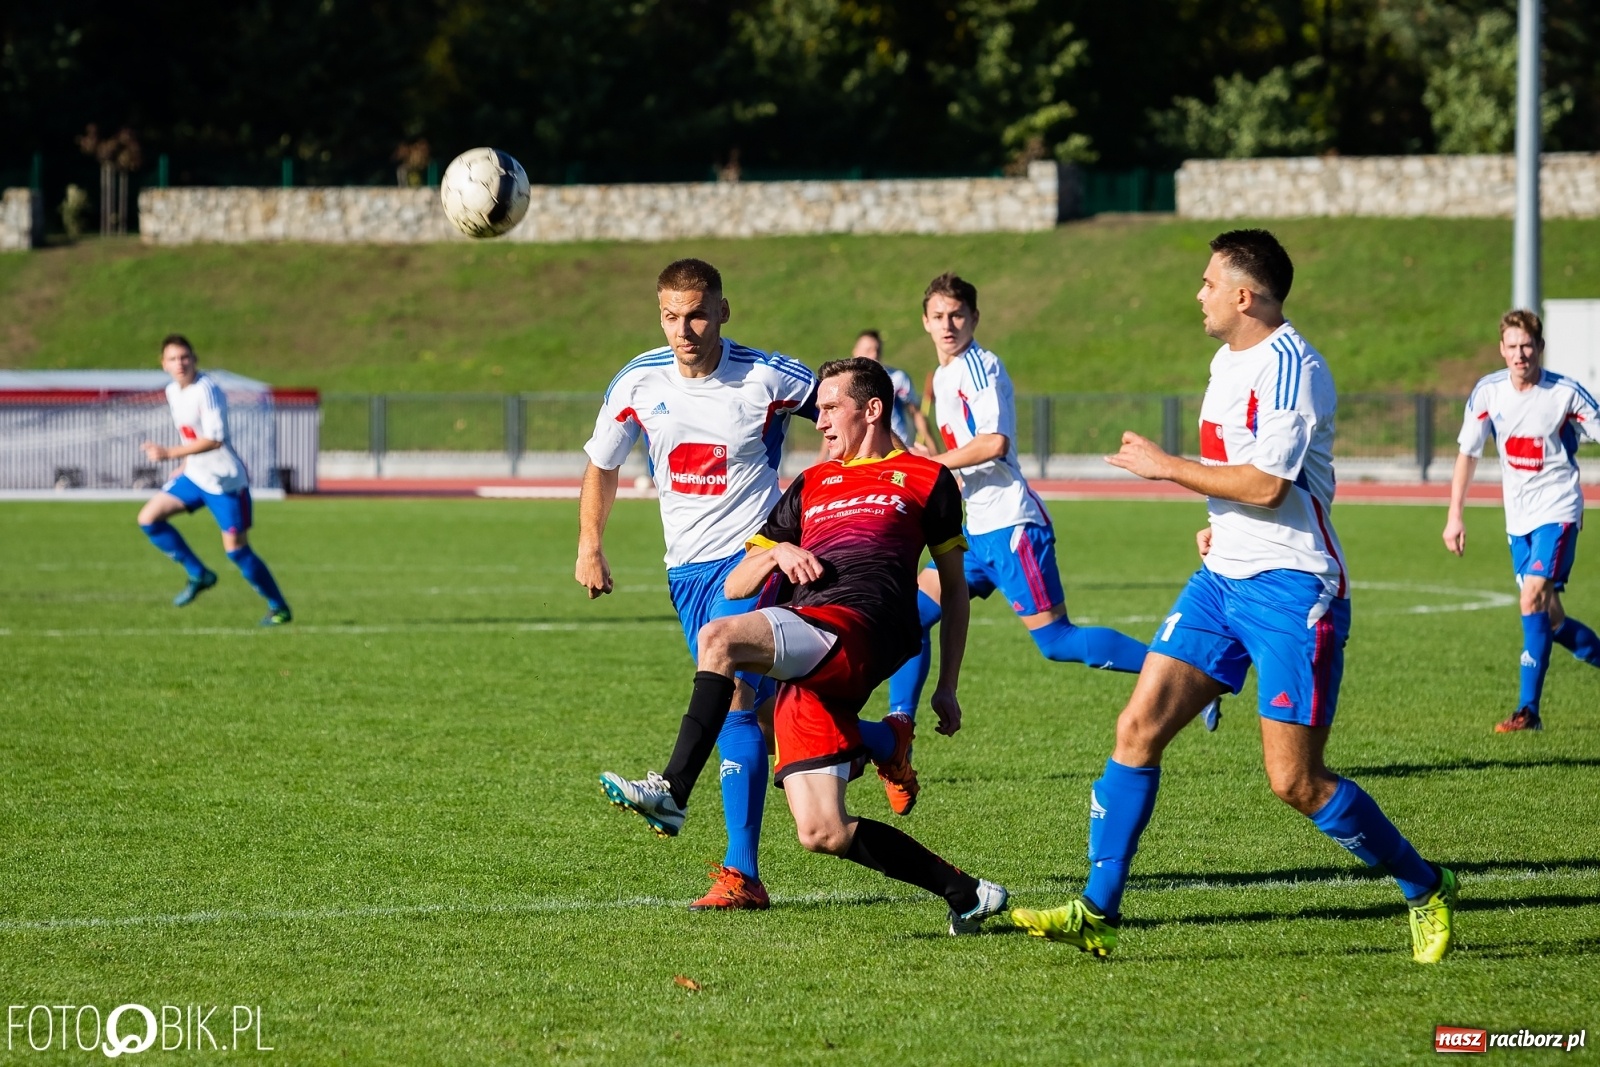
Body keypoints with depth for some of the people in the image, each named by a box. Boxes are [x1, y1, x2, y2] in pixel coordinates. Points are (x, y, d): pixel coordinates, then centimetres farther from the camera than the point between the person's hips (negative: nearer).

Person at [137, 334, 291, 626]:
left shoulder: (205, 390, -21)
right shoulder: (172, 391, 6)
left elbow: (213, 439, -28)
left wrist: (169, 454, -28)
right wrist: (184, 465, 18)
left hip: (225, 481, -8)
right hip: (195, 476, 8)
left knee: (236, 548, -5)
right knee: (149, 518, 0)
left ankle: (279, 607, 11)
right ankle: (199, 575, 11)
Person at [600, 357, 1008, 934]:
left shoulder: (926, 480, 17)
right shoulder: (810, 486, 32)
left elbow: (954, 588, 20)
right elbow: (735, 585, 29)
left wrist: (947, 687, 13)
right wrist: (777, 551, 6)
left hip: (857, 631, -6)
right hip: (805, 668, 6)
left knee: (719, 638, -32)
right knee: (822, 834, -7)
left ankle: (672, 793, -35)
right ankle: (966, 894, 5)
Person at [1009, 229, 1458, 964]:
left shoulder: (1291, 367, -16)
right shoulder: (1228, 360, 14)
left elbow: (1266, 483, -23)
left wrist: (1164, 465, -13)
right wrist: (1221, 524, 11)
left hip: (1292, 587, -9)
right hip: (1223, 576, 9)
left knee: (1295, 781, -8)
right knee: (1139, 729, -2)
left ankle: (1424, 890, 12)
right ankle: (1097, 912, 1)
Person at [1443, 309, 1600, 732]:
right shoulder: (1488, 392, -3)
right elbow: (1468, 453, 6)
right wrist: (1454, 515, 2)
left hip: (1557, 511, -5)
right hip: (1518, 517, 5)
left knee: (1534, 599, -19)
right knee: (1548, 618, 8)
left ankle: (1528, 709, -16)